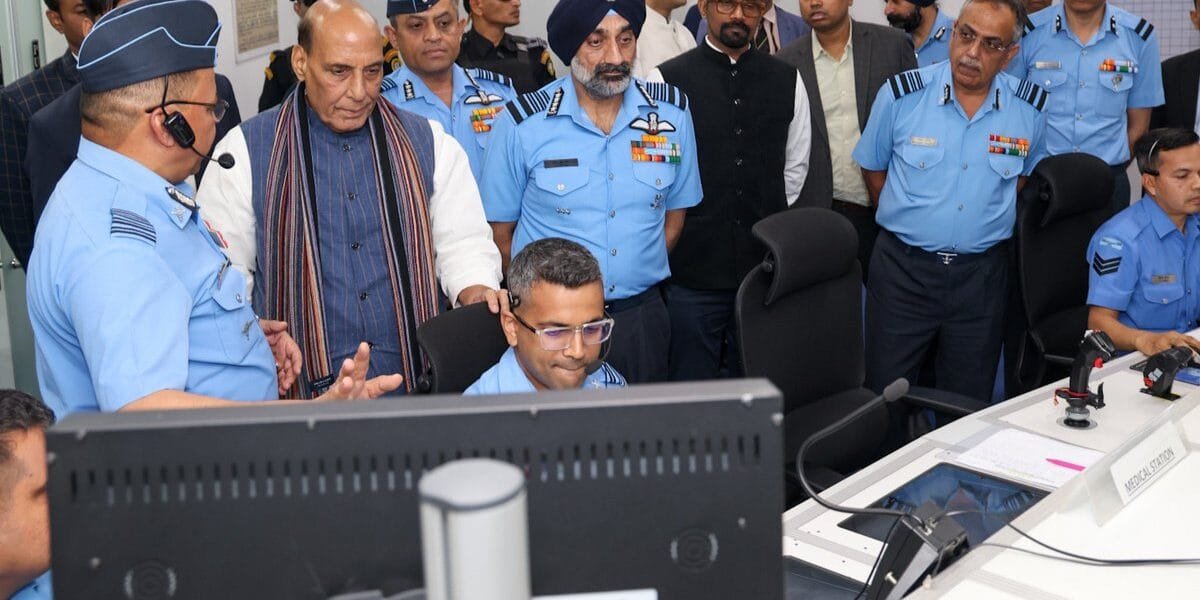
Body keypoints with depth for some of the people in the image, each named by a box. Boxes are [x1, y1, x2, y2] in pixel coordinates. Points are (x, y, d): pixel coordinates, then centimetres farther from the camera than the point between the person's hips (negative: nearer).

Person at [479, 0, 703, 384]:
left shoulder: (672, 112, -1)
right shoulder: (522, 124, -9)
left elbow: (675, 212, 10)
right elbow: (501, 231, -1)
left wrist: (638, 275, 4)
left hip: (642, 316, 3)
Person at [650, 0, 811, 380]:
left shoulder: (787, 80, 6)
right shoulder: (668, 80, -5)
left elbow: (796, 166, 15)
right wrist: (682, 226, 4)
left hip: (766, 267, 3)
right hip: (693, 270, -3)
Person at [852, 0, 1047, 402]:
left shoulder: (1030, 108, -3)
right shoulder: (902, 94, -8)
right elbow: (873, 168, 7)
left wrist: (990, 222, 7)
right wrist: (907, 218, 7)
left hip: (981, 274, 2)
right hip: (902, 268, -1)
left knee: (969, 405, 13)